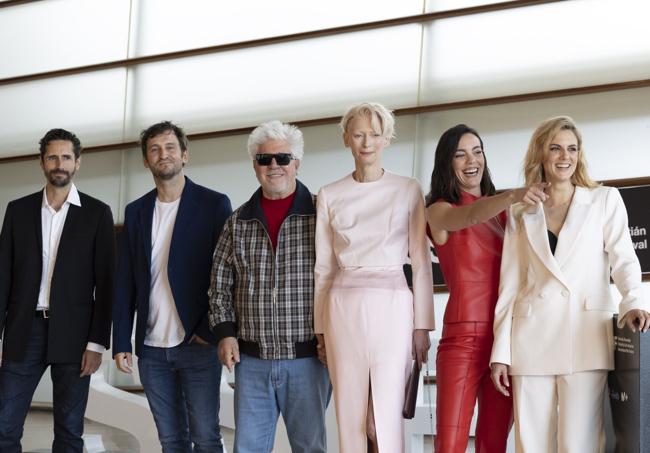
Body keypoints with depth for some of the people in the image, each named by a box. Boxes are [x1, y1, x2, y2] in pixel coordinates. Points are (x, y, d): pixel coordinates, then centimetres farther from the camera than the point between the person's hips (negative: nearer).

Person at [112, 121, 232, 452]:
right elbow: (124, 283, 11)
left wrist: (210, 331, -10)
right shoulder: (136, 211, 12)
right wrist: (121, 343, 5)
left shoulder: (214, 204, 0)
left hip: (198, 343, -4)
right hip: (151, 349, 4)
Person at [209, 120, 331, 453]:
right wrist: (225, 333, 2)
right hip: (251, 360, 3)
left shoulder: (321, 214, -1)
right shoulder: (238, 222, 9)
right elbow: (220, 284, 13)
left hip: (307, 359, -3)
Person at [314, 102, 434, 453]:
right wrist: (320, 328, 8)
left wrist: (422, 325, -2)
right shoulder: (330, 196, 9)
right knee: (350, 414, 4)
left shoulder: (407, 190, 4)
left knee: (387, 415, -4)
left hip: (392, 307, -2)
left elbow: (421, 262, 4)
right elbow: (323, 266, 11)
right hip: (345, 306, 2)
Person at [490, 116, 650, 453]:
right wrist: (500, 352, 6)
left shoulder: (605, 200, 11)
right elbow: (510, 285, 13)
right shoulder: (520, 213, 16)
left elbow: (623, 258, 1)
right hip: (533, 339, 2)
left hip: (586, 337, -2)